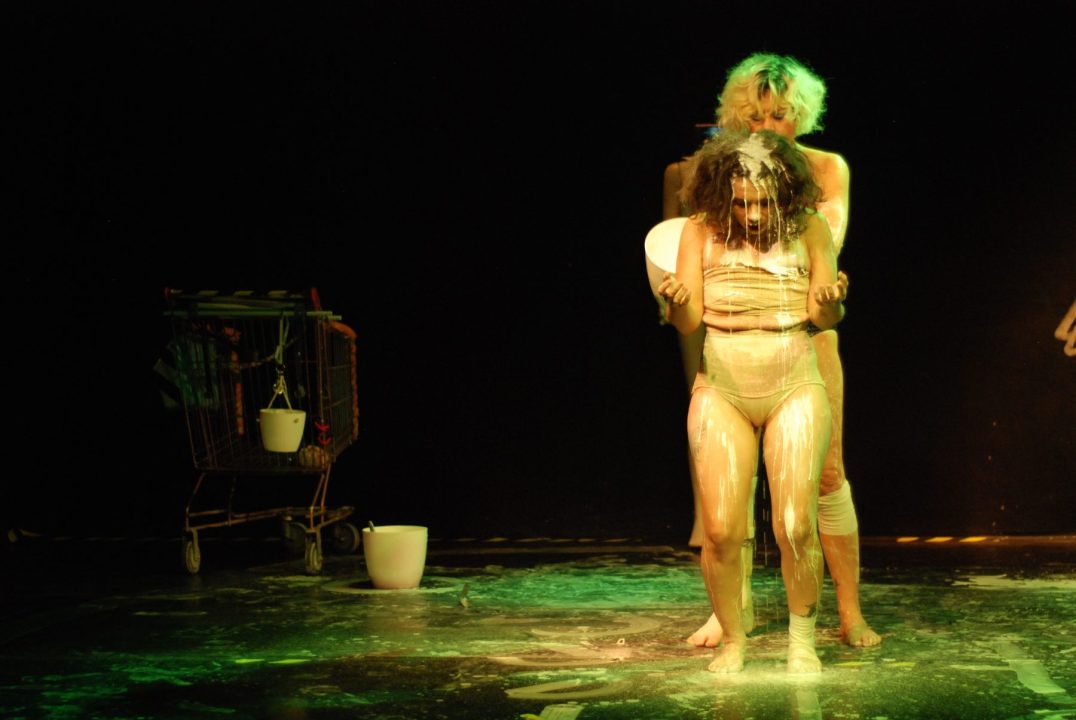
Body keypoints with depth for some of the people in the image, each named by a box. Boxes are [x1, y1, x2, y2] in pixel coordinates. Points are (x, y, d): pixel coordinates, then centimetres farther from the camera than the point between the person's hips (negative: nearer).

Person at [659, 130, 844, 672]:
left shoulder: (808, 228, 2)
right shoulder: (701, 231, 2)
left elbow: (825, 318, -1)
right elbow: (688, 322, -3)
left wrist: (830, 301, -24)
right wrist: (676, 301, -25)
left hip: (794, 386, 0)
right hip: (721, 388, 0)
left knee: (795, 526, -10)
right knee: (720, 529, -9)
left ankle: (801, 637, 13)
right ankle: (732, 640, 13)